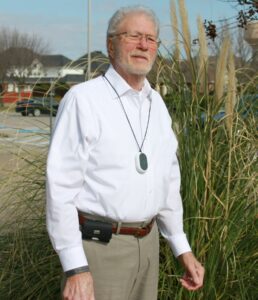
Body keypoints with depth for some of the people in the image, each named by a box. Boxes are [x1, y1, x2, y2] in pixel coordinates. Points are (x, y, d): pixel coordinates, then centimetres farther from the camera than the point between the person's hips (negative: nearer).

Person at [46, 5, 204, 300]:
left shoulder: (156, 104, 9)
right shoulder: (83, 99, -13)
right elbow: (61, 187, -17)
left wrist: (182, 249, 12)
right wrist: (76, 269, -22)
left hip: (147, 243, 7)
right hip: (99, 245, -6)